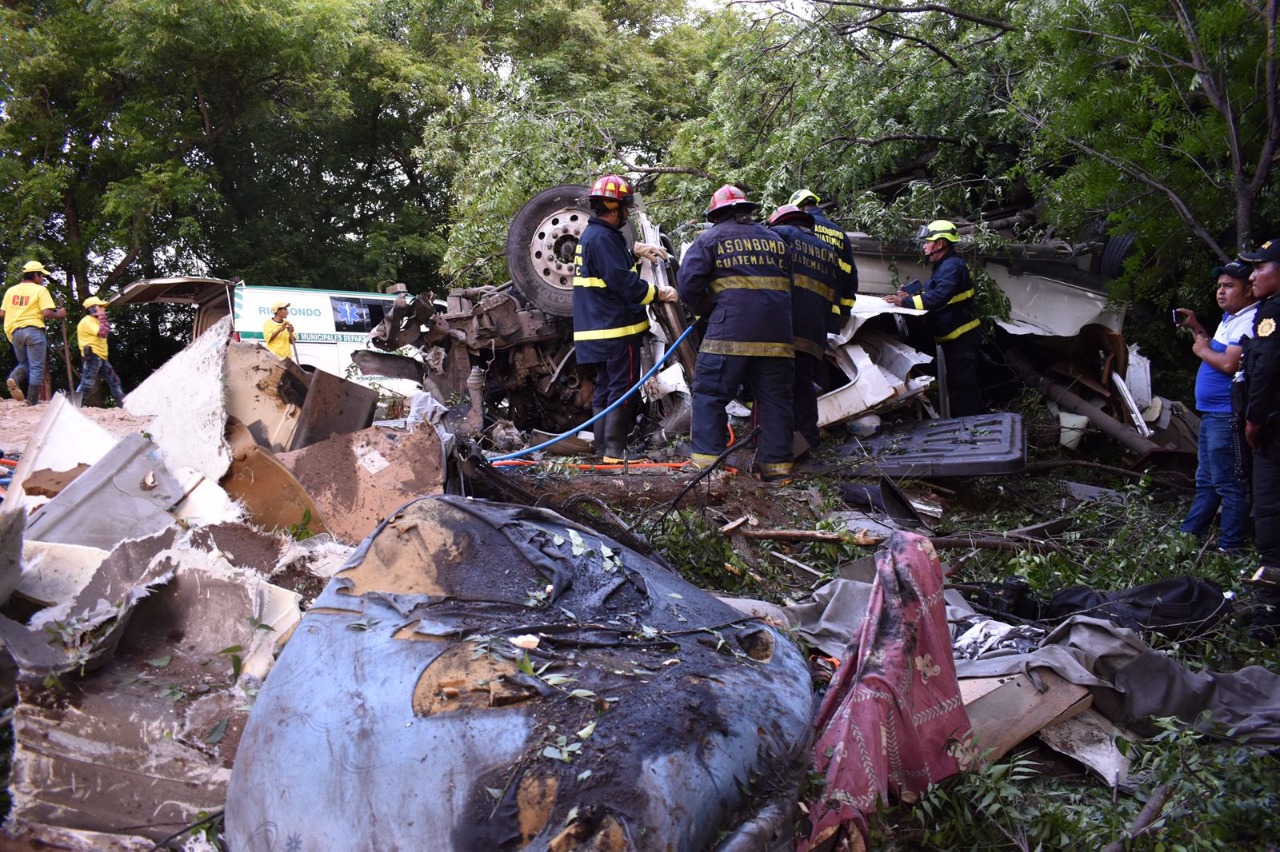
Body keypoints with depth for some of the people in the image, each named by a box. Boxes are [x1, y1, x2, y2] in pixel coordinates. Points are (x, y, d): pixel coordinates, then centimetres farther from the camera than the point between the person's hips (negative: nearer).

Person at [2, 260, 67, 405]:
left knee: (24, 364, 20)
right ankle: (31, 403, -4)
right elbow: (46, 313, -14)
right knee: (36, 368, 0)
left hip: (15, 331, 5)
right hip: (33, 330, -5)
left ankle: (14, 378, -13)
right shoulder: (40, 290, -3)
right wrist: (58, 314, 5)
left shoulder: (11, 290, 12)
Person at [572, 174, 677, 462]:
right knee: (622, 387, -5)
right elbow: (624, 282, -23)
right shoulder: (603, 238, -18)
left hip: (598, 330, 11)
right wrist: (658, 293, -16)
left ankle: (604, 445, 20)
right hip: (617, 329, -10)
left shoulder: (590, 235, 15)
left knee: (605, 386, 15)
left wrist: (636, 251, 19)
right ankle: (615, 449, -4)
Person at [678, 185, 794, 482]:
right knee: (775, 399, 9)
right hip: (778, 334, 4)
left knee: (709, 393, 4)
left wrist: (705, 310, 12)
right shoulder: (775, 239, 20)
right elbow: (792, 283, 21)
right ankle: (777, 464, 10)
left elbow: (688, 282, -3)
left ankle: (707, 458, -1)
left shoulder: (710, 238, 6)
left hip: (730, 333, -4)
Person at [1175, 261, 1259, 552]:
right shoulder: (1229, 319, 16)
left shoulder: (1250, 321, -18)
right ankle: (1188, 535, 26)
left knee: (1229, 484, -5)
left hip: (1227, 417, -11)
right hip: (1210, 414, 11)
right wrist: (1196, 328, 16)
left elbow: (1230, 364, -26)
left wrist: (1202, 349, -10)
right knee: (1206, 481, 17)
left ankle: (1230, 547, 0)